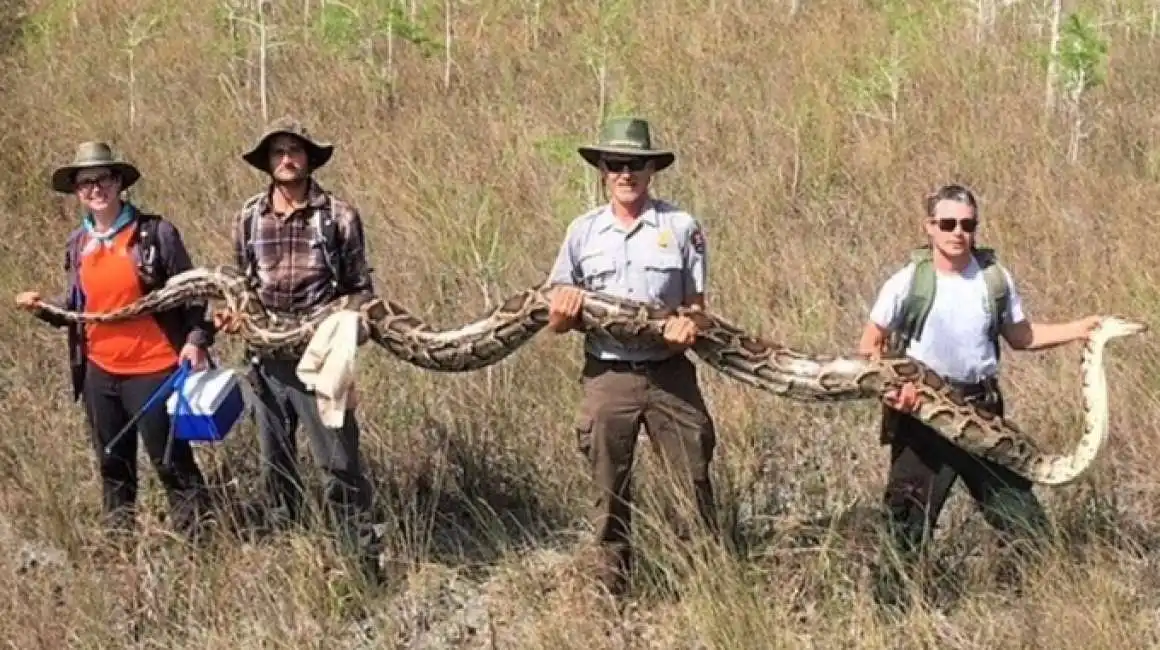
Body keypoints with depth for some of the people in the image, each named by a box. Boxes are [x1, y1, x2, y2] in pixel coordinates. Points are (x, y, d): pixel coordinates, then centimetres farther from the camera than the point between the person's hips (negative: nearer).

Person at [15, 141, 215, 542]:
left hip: (153, 368, -6)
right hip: (100, 370, 6)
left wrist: (196, 339, -18)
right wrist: (43, 308, -3)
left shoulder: (156, 233, -9)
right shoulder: (77, 244, 6)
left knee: (171, 461, -2)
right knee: (113, 464, 17)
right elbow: (77, 305, 15)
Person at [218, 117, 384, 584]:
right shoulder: (248, 218, 5)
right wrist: (232, 312, -4)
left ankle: (366, 562, 0)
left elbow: (360, 288, 1)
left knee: (340, 463, -6)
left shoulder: (339, 216, -4)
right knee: (275, 464, 14)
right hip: (267, 360, 4)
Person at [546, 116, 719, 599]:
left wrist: (690, 324, -17)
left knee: (694, 482, -1)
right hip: (607, 376, 1)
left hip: (670, 374, -1)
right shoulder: (584, 231, 6)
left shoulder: (682, 227, 1)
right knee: (610, 492, 9)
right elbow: (556, 319, 9)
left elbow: (696, 302, 5)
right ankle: (611, 591, 18)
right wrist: (563, 313, -15)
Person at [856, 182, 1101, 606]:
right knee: (910, 515, 2)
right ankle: (892, 599, 14)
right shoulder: (907, 283, -10)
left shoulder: (994, 278, 0)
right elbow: (870, 346, -3)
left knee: (1015, 502, 7)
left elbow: (1020, 335, 13)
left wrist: (1080, 329, 3)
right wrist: (887, 386, -20)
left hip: (981, 409, 3)